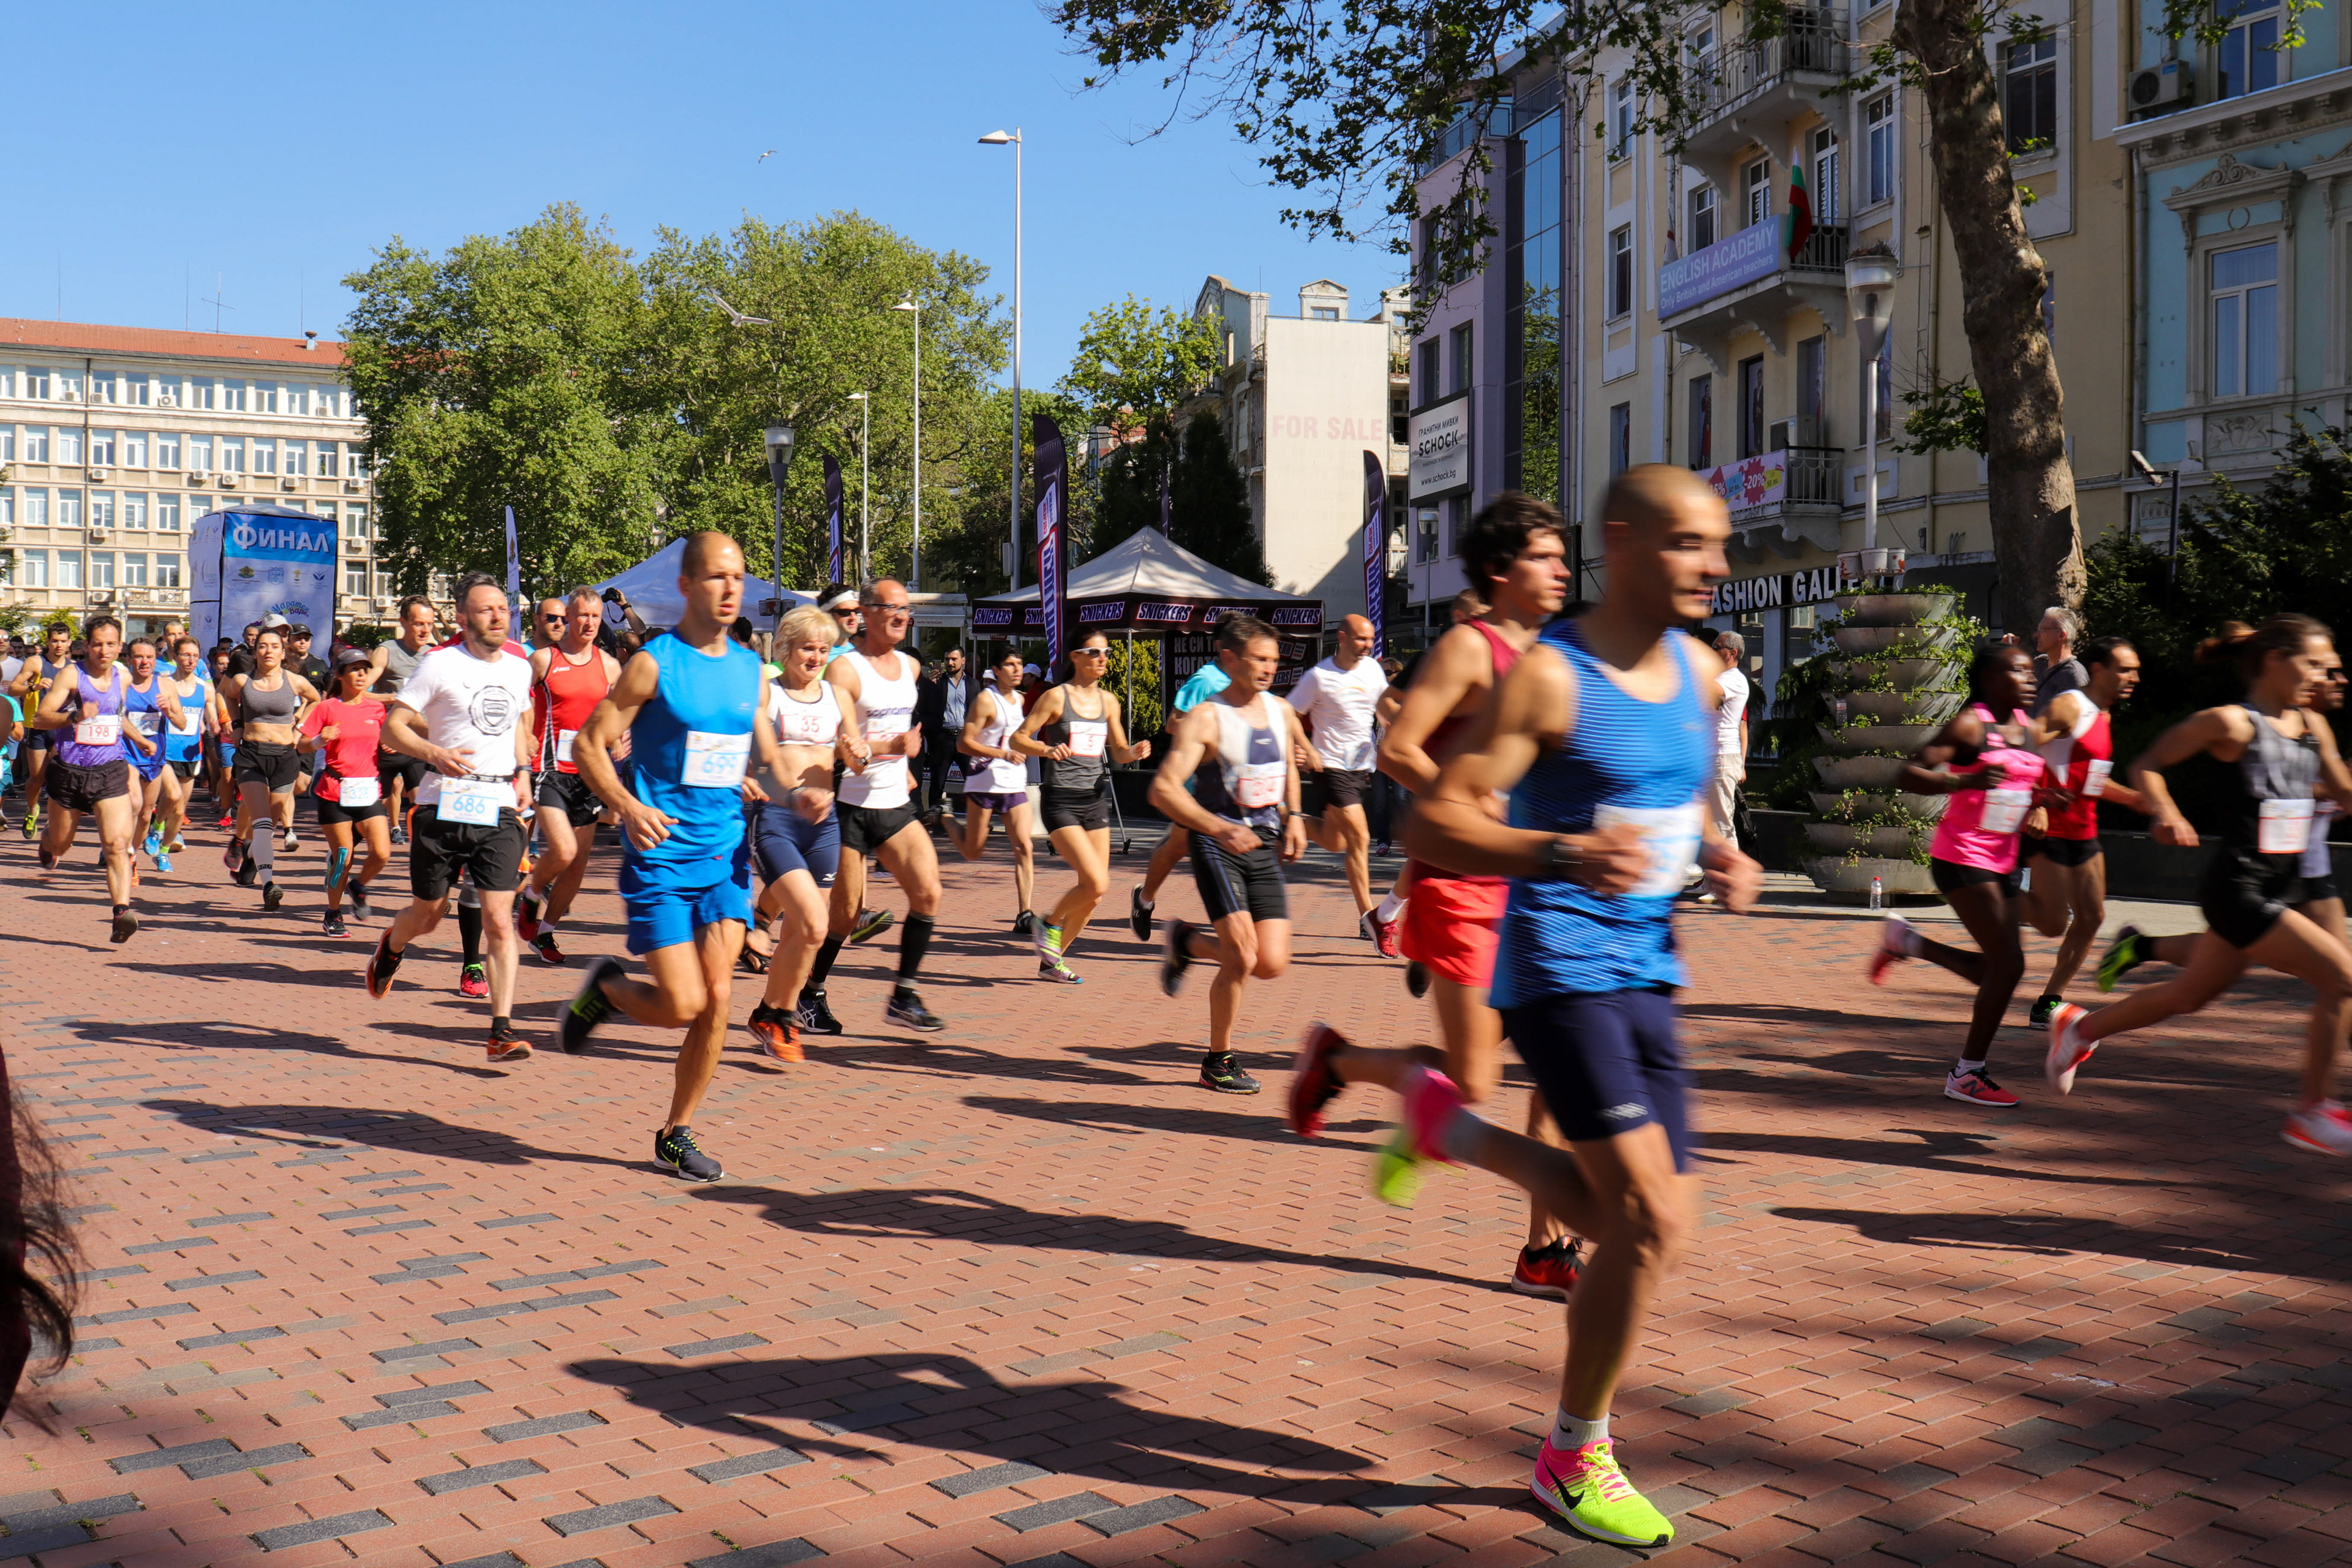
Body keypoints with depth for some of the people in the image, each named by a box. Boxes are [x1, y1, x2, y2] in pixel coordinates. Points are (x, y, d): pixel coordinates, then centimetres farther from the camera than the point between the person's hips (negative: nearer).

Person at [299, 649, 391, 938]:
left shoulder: (376, 708, 9)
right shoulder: (327, 708, -1)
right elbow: (303, 747, 0)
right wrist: (320, 740, -20)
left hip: (369, 791, 3)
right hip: (336, 792, -3)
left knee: (381, 853, -11)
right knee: (343, 857, -2)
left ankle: (358, 886, 21)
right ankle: (333, 915, 18)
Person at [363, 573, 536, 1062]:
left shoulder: (520, 666, 10)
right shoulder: (439, 663, -5)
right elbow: (391, 728, -5)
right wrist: (435, 754, -23)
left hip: (499, 809, 3)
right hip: (444, 804, -2)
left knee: (499, 920, -8)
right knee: (426, 916, 12)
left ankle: (502, 1030, -5)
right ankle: (391, 947, 48)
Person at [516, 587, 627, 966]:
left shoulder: (609, 665, 9)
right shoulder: (542, 658, -3)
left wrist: (620, 743, 3)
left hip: (588, 773, 4)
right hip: (549, 769, -4)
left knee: (579, 863, 6)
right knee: (563, 851, -20)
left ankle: (544, 931, 24)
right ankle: (531, 894, 12)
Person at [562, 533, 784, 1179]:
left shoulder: (750, 668, 9)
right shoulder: (653, 664, -8)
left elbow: (767, 757, 17)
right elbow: (589, 745, -8)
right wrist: (628, 807, -24)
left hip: (726, 856, 5)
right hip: (662, 856, -5)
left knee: (717, 999, -1)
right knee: (684, 1005, -9)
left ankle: (676, 1135, 15)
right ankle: (607, 986, 24)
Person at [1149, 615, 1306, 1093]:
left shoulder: (1281, 711, 9)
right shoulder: (1205, 720, -11)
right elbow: (1164, 789, -18)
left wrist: (1292, 817, 10)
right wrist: (1219, 829, -27)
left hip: (1265, 845, 6)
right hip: (1217, 844, -6)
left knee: (1273, 964, -3)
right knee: (1243, 957, -15)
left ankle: (1188, 940, 27)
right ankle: (1219, 1061, 7)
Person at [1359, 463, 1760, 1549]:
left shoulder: (1699, 672, 10)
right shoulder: (1550, 677, -13)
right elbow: (1432, 827, -18)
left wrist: (1719, 860, 6)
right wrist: (1568, 855, -33)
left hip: (1644, 974, 8)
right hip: (1560, 966, -8)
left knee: (1652, 1227, 10)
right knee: (1647, 1223, -13)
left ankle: (1447, 1124, 30)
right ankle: (1573, 1460, 7)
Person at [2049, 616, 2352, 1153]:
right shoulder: (2231, 723, -11)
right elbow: (2145, 765, -6)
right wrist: (2166, 813, -22)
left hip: (2281, 889, 8)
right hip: (2237, 890, -8)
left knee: (2189, 995, 18)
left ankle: (2081, 1027, 39)